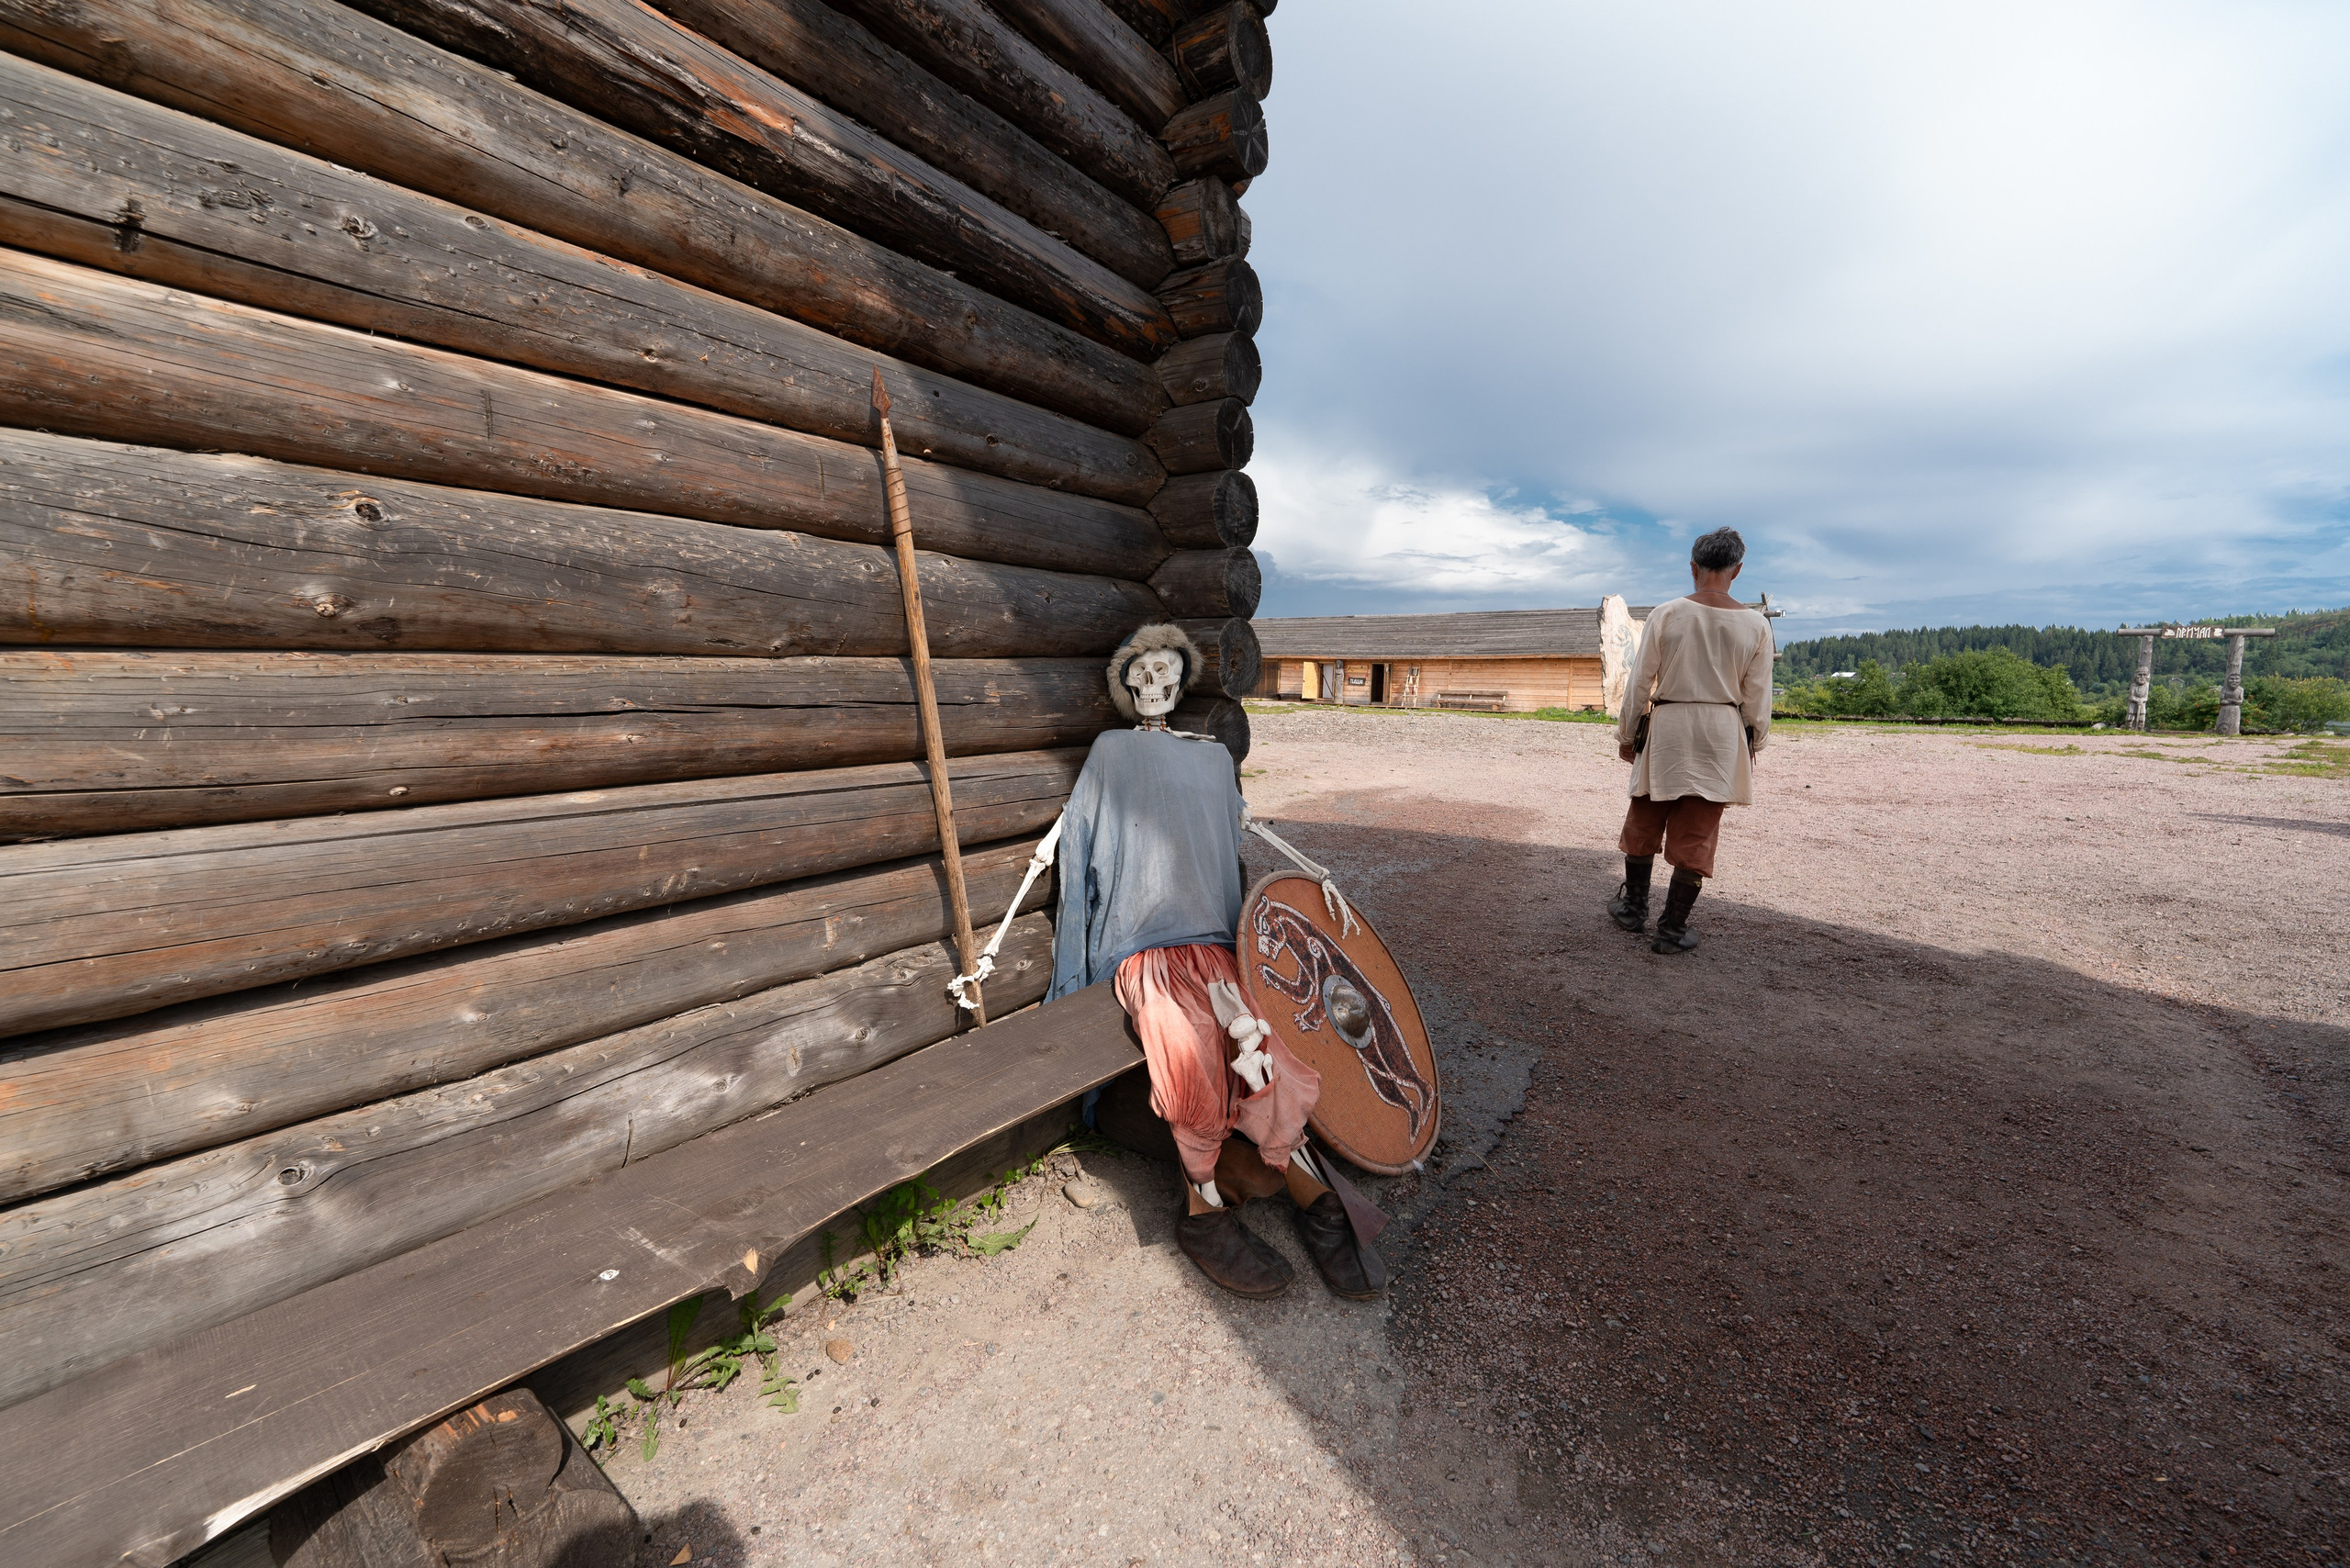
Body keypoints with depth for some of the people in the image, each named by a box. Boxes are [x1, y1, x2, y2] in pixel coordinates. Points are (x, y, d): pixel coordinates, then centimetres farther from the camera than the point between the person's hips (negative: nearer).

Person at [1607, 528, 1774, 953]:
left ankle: (1633, 906, 28)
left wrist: (1627, 734, 8)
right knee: (1696, 834, 6)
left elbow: (1639, 681, -3)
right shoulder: (1756, 625, -2)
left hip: (1666, 728, -1)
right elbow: (1757, 697, 2)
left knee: (1644, 822, 15)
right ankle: (1672, 929, 12)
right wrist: (1753, 745, 16)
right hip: (1722, 735, 1)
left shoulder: (1665, 615, -6)